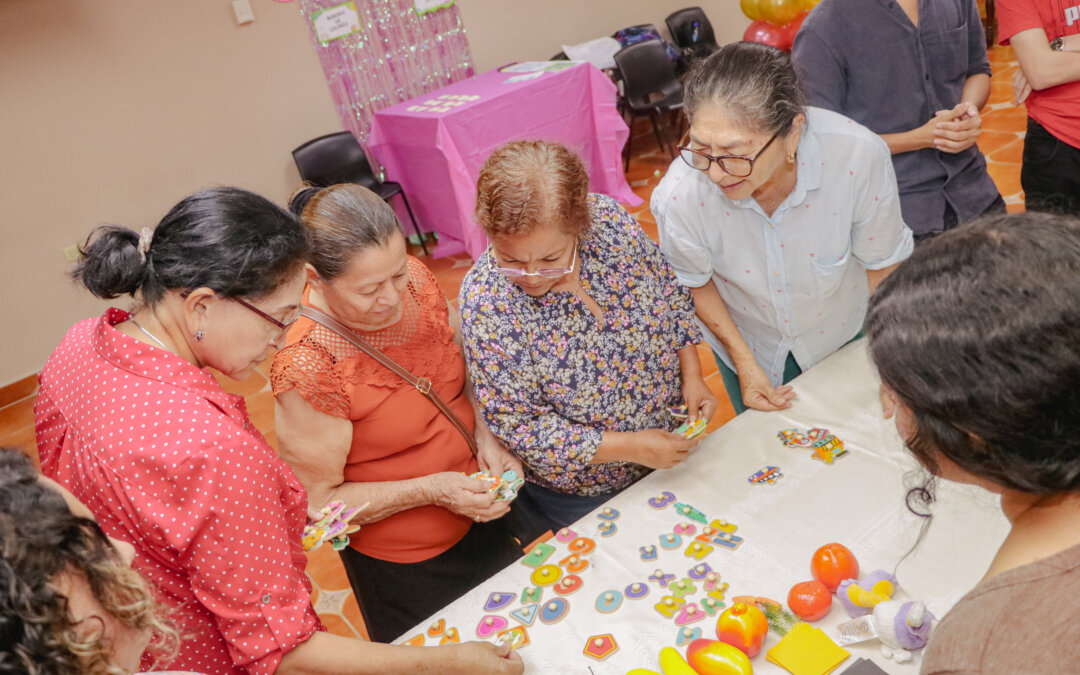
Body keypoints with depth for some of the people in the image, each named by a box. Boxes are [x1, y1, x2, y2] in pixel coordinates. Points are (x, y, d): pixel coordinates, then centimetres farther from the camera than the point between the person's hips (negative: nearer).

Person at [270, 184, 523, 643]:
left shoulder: (413, 280, -14)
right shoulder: (308, 368, -32)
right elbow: (317, 502, -22)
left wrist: (487, 437, -13)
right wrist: (432, 490, -28)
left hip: (479, 515, 6)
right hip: (403, 567, -6)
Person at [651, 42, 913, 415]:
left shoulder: (859, 157, -36)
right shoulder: (679, 197, -37)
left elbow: (881, 263, -16)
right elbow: (694, 282, -13)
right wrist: (743, 362, -10)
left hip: (843, 330, 1)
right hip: (746, 339, -1)